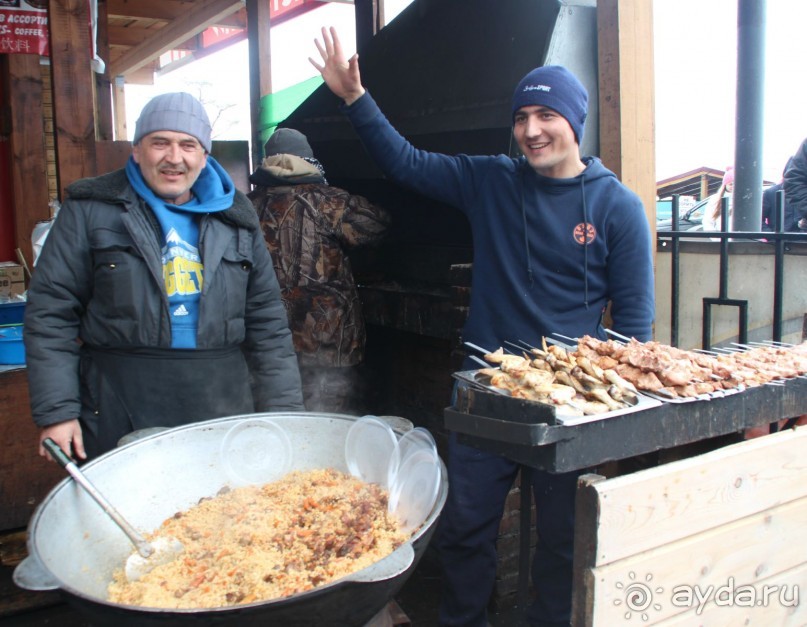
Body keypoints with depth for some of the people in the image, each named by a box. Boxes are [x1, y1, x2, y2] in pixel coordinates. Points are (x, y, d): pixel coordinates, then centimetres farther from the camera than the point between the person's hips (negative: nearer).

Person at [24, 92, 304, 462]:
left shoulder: (236, 219, 9)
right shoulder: (90, 210, 0)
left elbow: (267, 321, 9)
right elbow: (51, 313, -2)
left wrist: (284, 411, 4)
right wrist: (56, 411, -8)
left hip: (223, 416, 3)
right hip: (118, 423, -2)